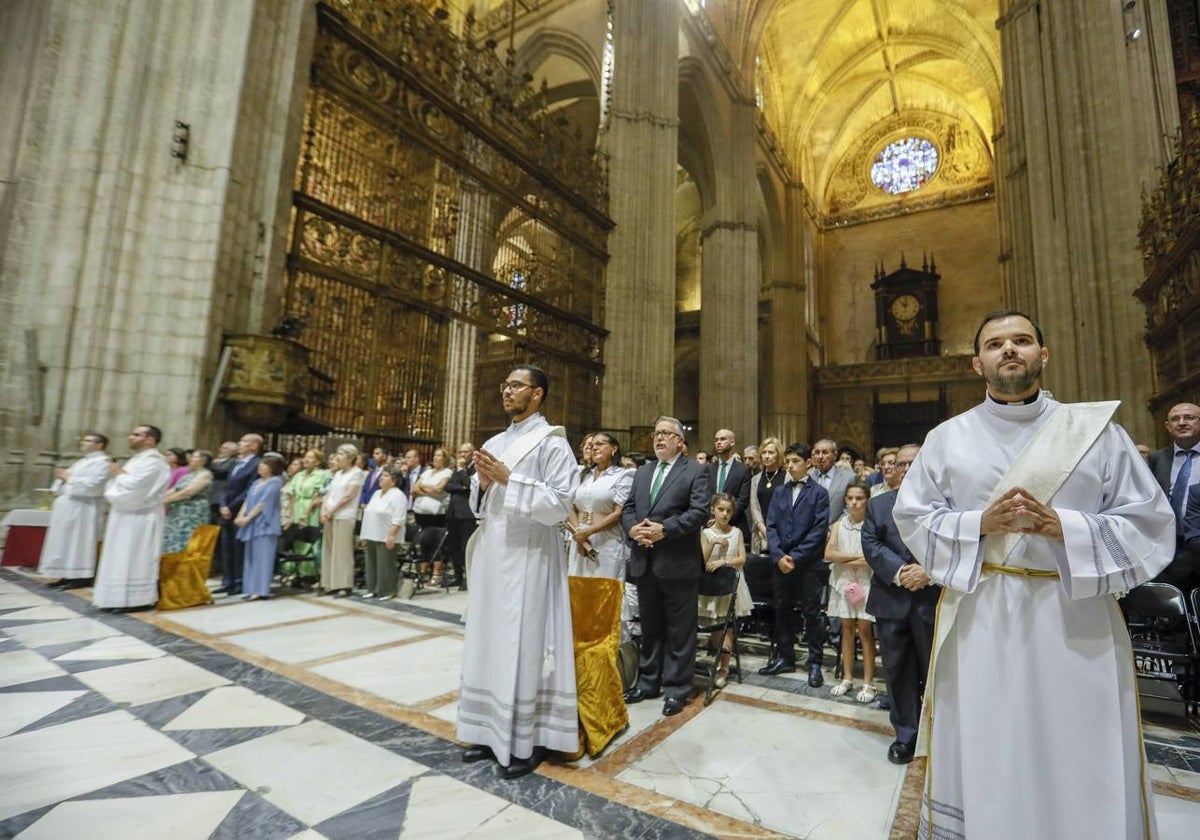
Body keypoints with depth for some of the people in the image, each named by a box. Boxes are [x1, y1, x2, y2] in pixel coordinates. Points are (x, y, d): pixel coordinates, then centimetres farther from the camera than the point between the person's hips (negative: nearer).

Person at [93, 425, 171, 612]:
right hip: (126, 517, 10)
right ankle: (123, 598, 19)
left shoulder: (153, 461, -14)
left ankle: (138, 599, 1)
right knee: (123, 559, 13)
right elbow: (119, 488, 20)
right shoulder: (136, 460, 18)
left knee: (135, 559, -6)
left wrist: (118, 474, -7)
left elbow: (133, 487, -23)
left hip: (140, 520, -10)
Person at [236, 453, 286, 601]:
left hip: (264, 524, -8)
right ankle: (253, 590, 15)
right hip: (252, 525, 8)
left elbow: (264, 502, -13)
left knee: (262, 557, -7)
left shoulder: (275, 482, -7)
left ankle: (261, 591, -5)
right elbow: (248, 500, 10)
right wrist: (241, 515, -5)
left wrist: (247, 517, -14)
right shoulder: (257, 482, 17)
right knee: (252, 557, 9)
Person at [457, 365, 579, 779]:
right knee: (488, 642, 13)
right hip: (491, 554, 7)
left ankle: (528, 740, 16)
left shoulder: (551, 441, -7)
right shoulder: (494, 443, 14)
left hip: (528, 558, -7)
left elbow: (560, 503, -16)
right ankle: (492, 732, 28)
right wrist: (483, 481, -3)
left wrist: (508, 479, -18)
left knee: (523, 646, 0)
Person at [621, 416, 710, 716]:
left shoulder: (695, 471, -3)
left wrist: (664, 529, -20)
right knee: (650, 627, 18)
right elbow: (627, 508, 12)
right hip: (644, 562, 6)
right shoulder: (642, 472, 16)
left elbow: (700, 511, -14)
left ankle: (676, 688, 20)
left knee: (679, 629, 6)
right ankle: (648, 682, 31)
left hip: (678, 563, -6)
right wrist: (632, 528, -9)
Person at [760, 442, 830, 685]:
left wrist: (795, 557, -14)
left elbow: (819, 530, -9)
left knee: (811, 613, 4)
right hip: (780, 561, 4)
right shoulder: (779, 492, 11)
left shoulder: (819, 493, -1)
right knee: (782, 610, 11)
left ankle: (815, 663, 17)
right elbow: (771, 526, 5)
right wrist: (778, 555, -9)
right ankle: (785, 657, 25)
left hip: (808, 563, -4)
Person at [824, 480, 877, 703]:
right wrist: (857, 556, -13)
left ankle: (868, 682, 11)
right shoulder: (839, 525, 6)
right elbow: (829, 553, -5)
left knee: (864, 629, 0)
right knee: (847, 628, 10)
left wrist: (845, 561, -9)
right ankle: (847, 678, 19)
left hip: (866, 582, -3)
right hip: (843, 582, 4)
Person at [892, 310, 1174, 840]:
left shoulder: (1096, 430, 3)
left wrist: (1062, 527, -15)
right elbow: (911, 517, 2)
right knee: (980, 758, 11)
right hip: (977, 619, 0)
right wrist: (980, 524, -14)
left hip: (1075, 618, 0)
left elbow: (1150, 523, 1)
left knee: (1081, 768, 10)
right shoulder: (946, 438, 3)